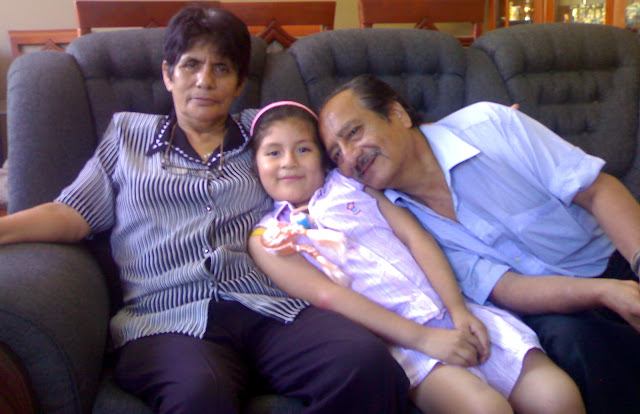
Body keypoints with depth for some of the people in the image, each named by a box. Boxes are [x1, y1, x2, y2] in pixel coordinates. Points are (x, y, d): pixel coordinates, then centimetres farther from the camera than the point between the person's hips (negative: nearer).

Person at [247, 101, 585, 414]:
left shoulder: (350, 184, 18)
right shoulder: (267, 238, 8)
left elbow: (417, 237, 10)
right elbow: (327, 295, -7)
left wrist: (458, 309, -5)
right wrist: (421, 338, -16)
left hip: (449, 311, 4)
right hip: (390, 336, -3)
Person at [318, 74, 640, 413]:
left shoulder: (487, 124, -10)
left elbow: (598, 190, -11)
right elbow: (503, 288, -15)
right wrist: (604, 291, -30)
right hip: (549, 309, 0)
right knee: (568, 335, -30)